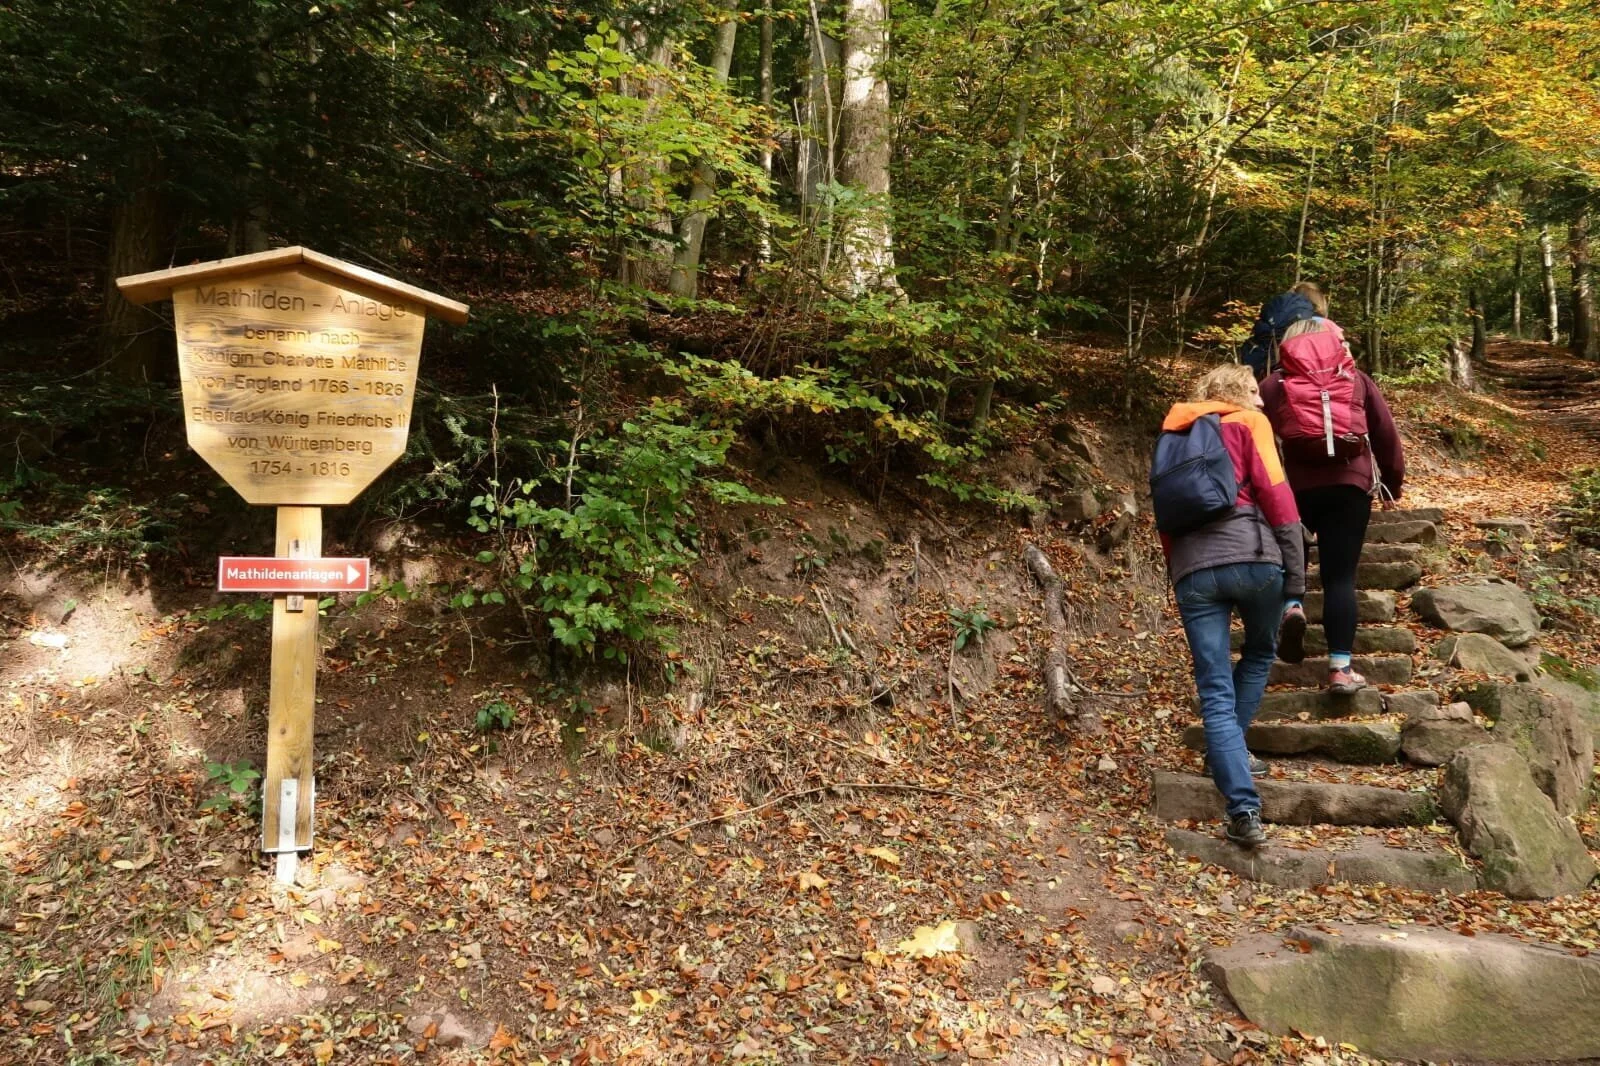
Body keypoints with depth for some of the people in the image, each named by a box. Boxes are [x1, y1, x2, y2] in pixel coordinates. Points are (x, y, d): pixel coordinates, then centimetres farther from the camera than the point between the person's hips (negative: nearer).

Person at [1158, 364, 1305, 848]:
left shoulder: (1174, 437, 27)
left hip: (1191, 568, 3)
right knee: (1259, 655, 26)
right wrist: (1295, 577, -4)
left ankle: (1244, 812, -7)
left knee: (1216, 694, 1)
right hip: (1252, 556, -3)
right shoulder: (1248, 423, 11)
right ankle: (1229, 752, 27)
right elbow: (1275, 494, -2)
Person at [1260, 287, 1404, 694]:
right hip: (1349, 486, 0)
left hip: (1295, 486, 0)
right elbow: (1387, 435, 10)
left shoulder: (1274, 385, 4)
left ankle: (1290, 604, -4)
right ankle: (1341, 668, 0)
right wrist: (1393, 483, 20)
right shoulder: (1357, 380, 7)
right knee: (1341, 576, 3)